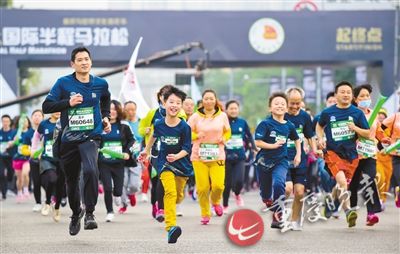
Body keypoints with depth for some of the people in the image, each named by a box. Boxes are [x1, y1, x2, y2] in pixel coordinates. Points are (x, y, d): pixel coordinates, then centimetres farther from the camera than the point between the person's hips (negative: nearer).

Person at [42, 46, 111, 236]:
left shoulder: (100, 84, 3)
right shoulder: (63, 83, -4)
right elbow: (46, 107, -7)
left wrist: (105, 117, 12)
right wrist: (68, 102, -18)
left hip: (91, 136, -1)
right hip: (68, 139, 1)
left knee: (90, 170, -29)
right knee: (71, 179, 14)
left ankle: (90, 213, -18)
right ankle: (76, 213, 41)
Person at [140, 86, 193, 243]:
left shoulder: (184, 127, -16)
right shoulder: (159, 125, -9)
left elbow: (186, 149, -13)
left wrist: (177, 156, -33)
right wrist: (146, 150, 28)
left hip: (182, 164, 1)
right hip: (164, 163, -1)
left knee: (178, 196, 14)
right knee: (170, 192, -22)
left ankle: (168, 208, 52)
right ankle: (171, 227, -32)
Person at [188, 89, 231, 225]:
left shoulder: (222, 116, 5)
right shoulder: (195, 117, 0)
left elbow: (228, 132, 18)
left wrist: (224, 139, -3)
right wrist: (196, 136, -13)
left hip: (217, 156, 1)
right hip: (199, 156, -1)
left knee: (218, 185, -12)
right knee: (202, 187, -5)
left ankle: (216, 201, 24)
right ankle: (205, 214, 15)